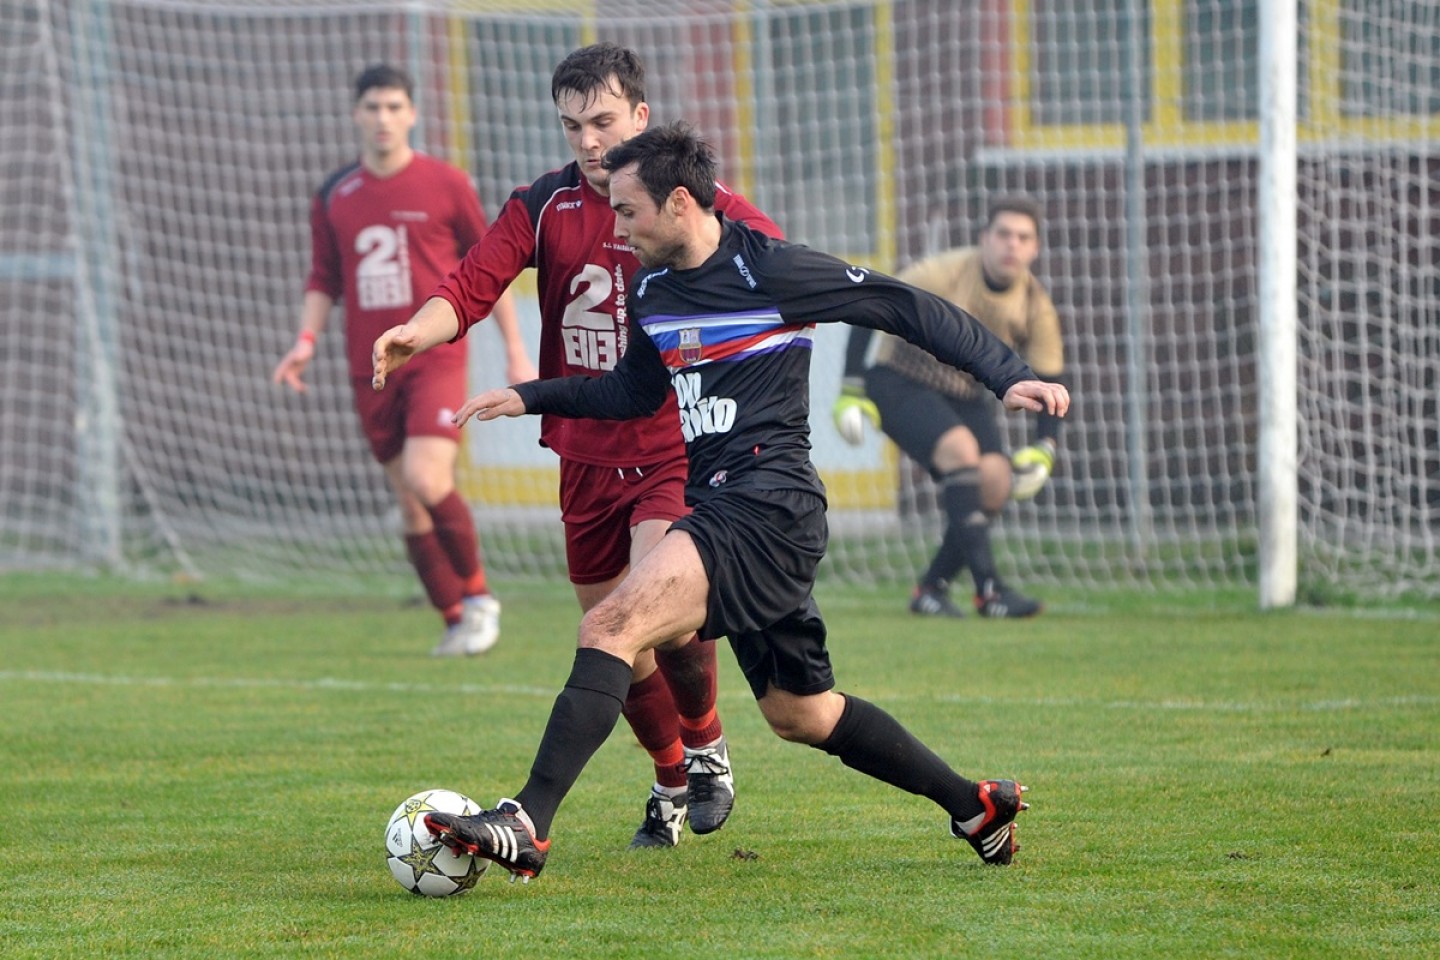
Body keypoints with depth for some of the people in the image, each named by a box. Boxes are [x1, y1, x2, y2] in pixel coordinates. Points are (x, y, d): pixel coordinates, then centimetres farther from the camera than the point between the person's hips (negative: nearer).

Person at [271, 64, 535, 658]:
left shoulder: (445, 185, 0)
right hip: (371, 367, 4)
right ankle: (456, 619, 15)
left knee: (426, 479, -21)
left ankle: (478, 595, -1)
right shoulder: (335, 197, 9)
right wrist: (307, 341, -1)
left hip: (436, 357, -4)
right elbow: (324, 279, 16)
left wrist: (515, 349, 5)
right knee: (408, 502, 4)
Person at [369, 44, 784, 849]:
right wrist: (418, 332, -33)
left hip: (674, 451, -4)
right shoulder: (544, 207, 0)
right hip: (586, 456, 4)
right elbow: (473, 285, -13)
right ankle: (671, 781, 34)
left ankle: (706, 747, 5)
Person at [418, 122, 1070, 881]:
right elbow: (635, 392, 31)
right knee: (799, 714, 17)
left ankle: (527, 825, -32)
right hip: (719, 506, 10)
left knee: (612, 625, -24)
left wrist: (1008, 377, -10)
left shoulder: (770, 270, -9)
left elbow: (907, 309, -5)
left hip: (768, 502, -10)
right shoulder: (654, 292, 14)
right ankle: (975, 805, 31)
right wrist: (530, 397, 23)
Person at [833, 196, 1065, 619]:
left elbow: (1050, 379, 2)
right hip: (900, 383, -6)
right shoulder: (944, 274, -22)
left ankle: (932, 588, 1)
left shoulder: (1035, 306, -7)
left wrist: (1045, 448, -11)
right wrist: (852, 389, -19)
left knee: (995, 482, -16)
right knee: (961, 449, -30)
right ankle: (988, 589, -34)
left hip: (966, 396, 6)